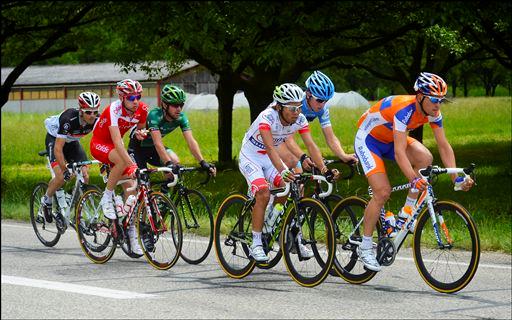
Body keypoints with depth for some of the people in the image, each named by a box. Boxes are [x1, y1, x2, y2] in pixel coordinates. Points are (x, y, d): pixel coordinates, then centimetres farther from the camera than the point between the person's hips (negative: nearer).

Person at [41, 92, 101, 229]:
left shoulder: (96, 120, -25)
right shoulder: (69, 119, -39)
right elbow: (58, 148, -35)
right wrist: (65, 170, -36)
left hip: (72, 141, 5)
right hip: (54, 139, -5)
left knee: (85, 175, -10)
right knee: (61, 176, -23)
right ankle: (46, 200, 5)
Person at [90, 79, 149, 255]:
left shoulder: (142, 109, -14)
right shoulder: (114, 110, -32)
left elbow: (141, 128, 7)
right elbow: (117, 141, -40)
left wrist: (141, 133, -19)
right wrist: (133, 165, -49)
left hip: (115, 147, 6)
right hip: (99, 144, -6)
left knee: (130, 187, -7)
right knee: (123, 161, -36)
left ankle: (132, 233, -1)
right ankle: (107, 198, -16)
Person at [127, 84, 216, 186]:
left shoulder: (181, 118, -19)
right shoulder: (155, 115, -34)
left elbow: (191, 141, -25)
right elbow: (158, 143, -44)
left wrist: (203, 162, -39)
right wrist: (168, 164, -56)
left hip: (152, 148, 5)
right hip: (138, 147, -5)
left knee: (175, 162, -22)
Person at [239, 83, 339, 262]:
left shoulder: (300, 120, -15)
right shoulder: (267, 117, -32)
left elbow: (311, 146, -22)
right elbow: (271, 148, -43)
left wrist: (324, 170, -37)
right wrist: (283, 171, -58)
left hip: (269, 159, 5)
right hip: (250, 158, -5)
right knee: (264, 194, -26)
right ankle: (256, 245, -16)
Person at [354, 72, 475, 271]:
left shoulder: (433, 112, -14)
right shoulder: (404, 109, -36)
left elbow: (443, 146, -11)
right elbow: (399, 152, -42)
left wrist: (456, 177, -21)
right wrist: (414, 179, -55)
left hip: (389, 139, 7)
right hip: (368, 140, -7)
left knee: (425, 158, -20)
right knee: (383, 192, -18)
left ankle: (407, 212, -6)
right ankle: (365, 247, -4)